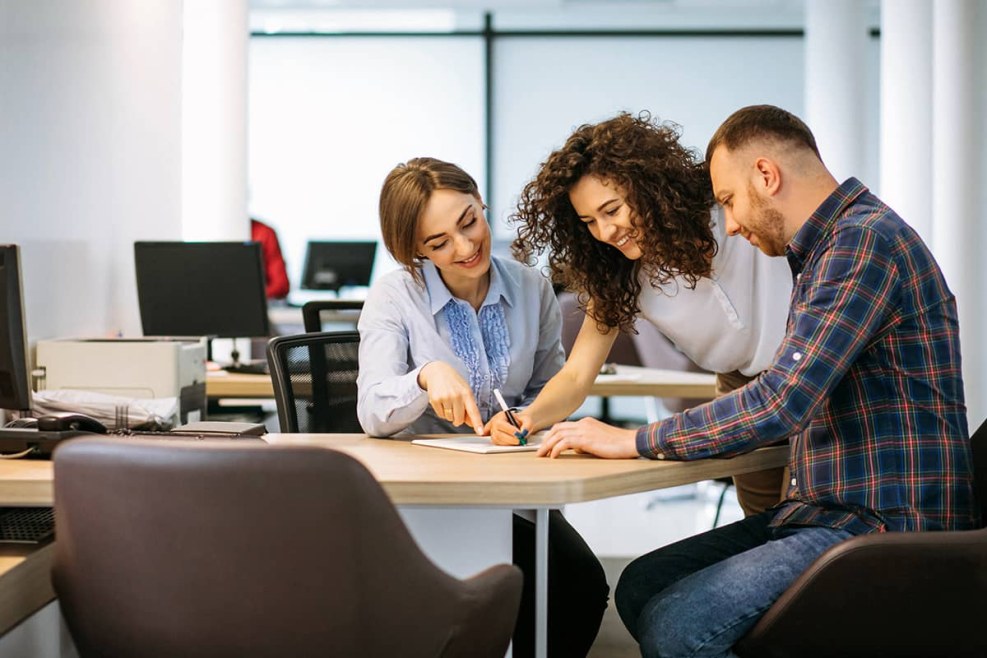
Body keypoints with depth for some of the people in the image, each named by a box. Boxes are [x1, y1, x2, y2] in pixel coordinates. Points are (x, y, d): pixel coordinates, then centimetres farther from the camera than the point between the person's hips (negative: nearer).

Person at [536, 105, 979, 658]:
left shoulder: (865, 239, -15)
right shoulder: (828, 248, 18)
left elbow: (781, 403, -23)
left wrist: (635, 440, -14)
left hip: (885, 526, -10)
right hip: (830, 510, 10)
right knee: (641, 587, 3)